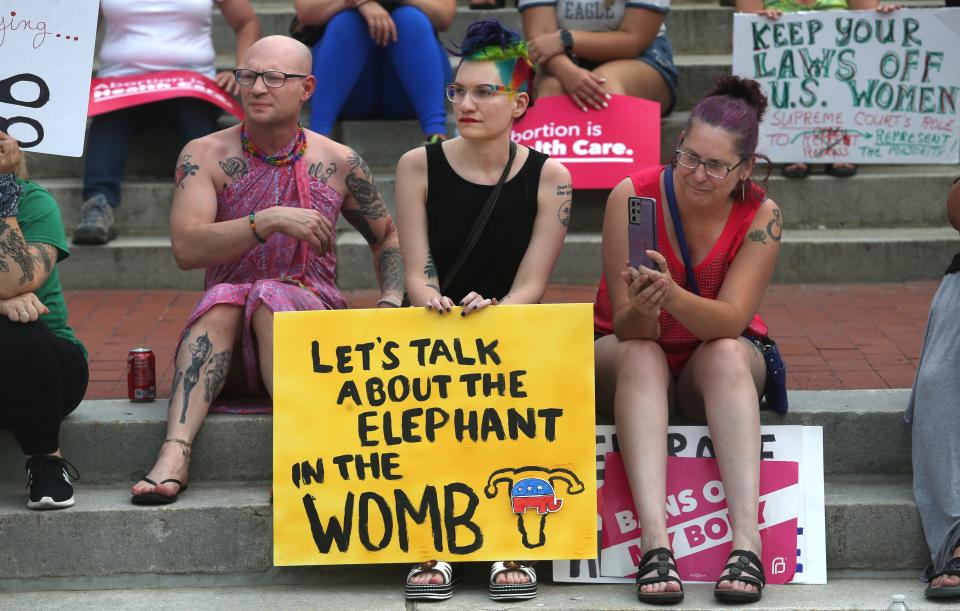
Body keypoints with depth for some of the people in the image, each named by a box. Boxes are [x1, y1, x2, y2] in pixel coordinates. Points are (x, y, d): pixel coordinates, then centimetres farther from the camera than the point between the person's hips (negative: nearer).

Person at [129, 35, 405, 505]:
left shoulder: (339, 164, 6)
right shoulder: (205, 157, 0)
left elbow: (388, 238, 21)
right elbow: (186, 248, -15)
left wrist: (391, 300, 3)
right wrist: (270, 221, -23)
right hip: (226, 341, 0)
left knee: (270, 295, -32)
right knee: (224, 296, -32)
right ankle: (175, 451, -48)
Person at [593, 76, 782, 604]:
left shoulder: (760, 217, -17)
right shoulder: (633, 195, -20)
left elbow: (731, 320, -27)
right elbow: (626, 327, -22)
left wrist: (671, 295, -46)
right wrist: (641, 309, -45)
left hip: (720, 366, 1)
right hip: (624, 359, 0)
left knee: (727, 354, -33)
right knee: (641, 356, -34)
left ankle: (747, 542, -46)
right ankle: (655, 544, -50)